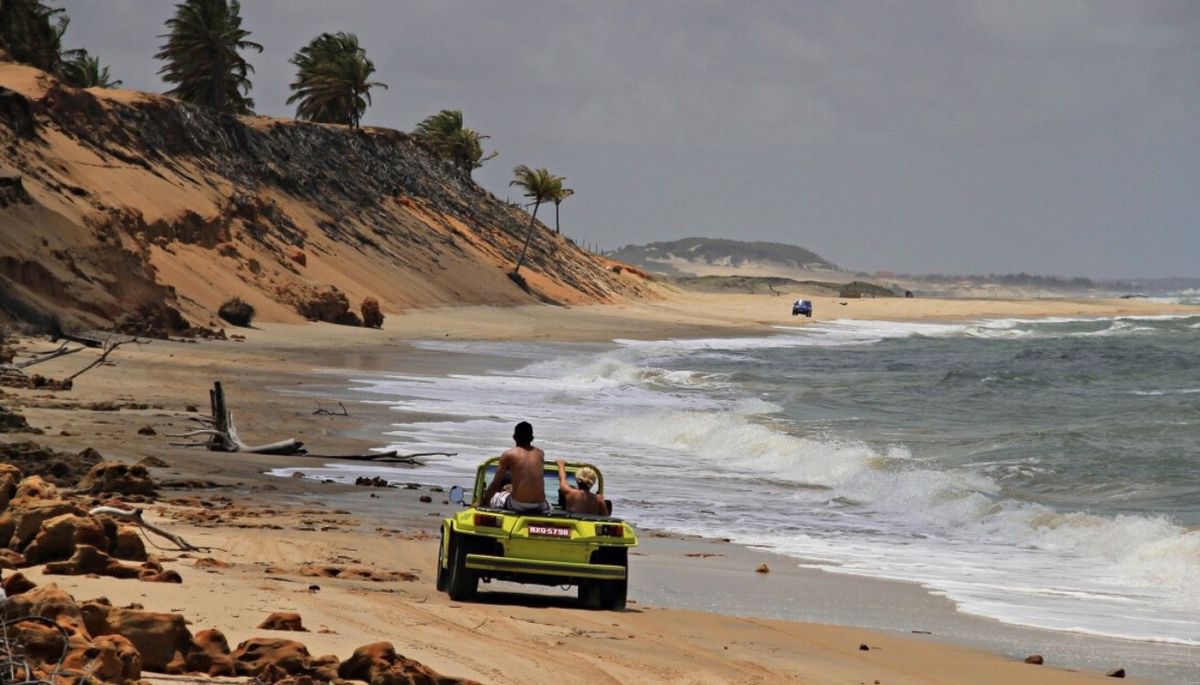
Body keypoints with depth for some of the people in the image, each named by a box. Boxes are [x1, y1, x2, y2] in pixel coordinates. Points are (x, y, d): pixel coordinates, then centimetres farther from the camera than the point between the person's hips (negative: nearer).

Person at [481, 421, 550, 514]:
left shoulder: (508, 455, -2)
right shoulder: (540, 454, 10)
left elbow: (495, 484, 1)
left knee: (491, 498, 22)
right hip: (539, 507, 3)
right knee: (547, 506, 38)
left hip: (518, 506, -3)